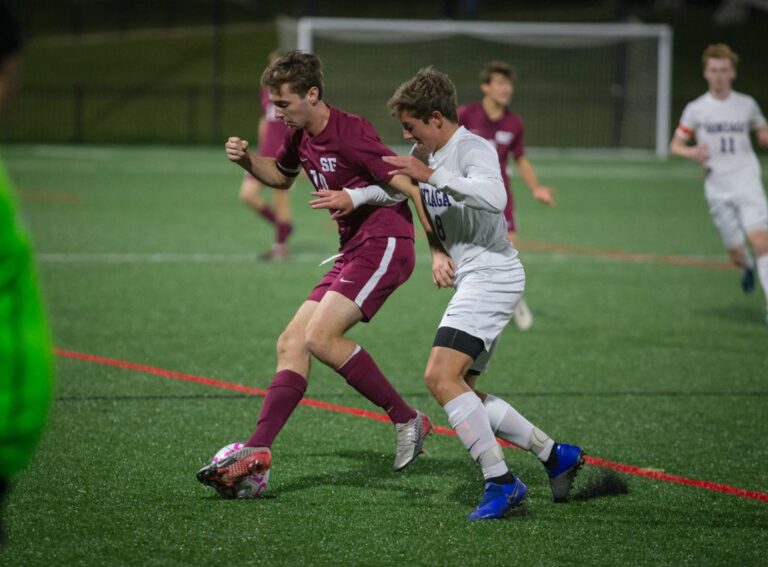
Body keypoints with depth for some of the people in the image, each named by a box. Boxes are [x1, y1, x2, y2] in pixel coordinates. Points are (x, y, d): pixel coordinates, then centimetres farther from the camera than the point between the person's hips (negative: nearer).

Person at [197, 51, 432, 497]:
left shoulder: (350, 133, -17)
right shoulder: (301, 138, 11)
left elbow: (407, 186, -20)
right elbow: (281, 177, 33)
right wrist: (247, 160, 12)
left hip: (384, 245, -9)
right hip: (353, 252, 9)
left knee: (320, 336, -21)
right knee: (291, 344, 1)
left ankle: (408, 421, -10)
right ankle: (258, 451, -3)